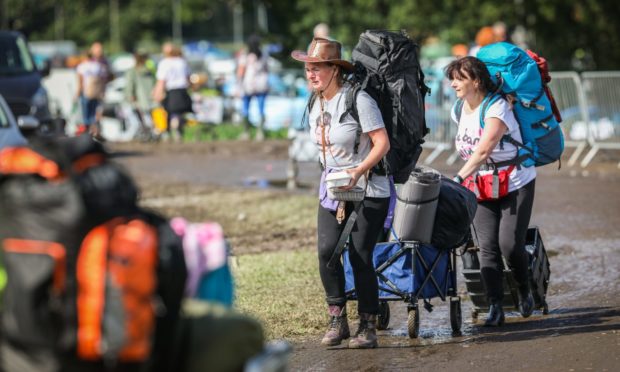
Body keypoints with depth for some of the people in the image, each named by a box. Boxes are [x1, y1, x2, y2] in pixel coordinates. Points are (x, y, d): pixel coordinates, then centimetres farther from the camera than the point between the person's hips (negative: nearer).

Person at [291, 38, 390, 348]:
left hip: (368, 190, -6)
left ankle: (367, 327, 5)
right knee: (327, 250, -11)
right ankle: (337, 320, -1)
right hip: (332, 188, 6)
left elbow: (382, 142, -19)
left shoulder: (358, 100, -16)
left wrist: (358, 172, -28)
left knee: (360, 255, -7)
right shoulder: (315, 105, 7)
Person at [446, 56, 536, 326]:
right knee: (487, 246, -7)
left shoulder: (497, 108, -19)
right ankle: (495, 307, -9)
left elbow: (483, 151, -30)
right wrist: (467, 177, 8)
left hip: (516, 184, -6)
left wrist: (458, 178, -37)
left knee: (510, 242, -12)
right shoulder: (460, 111, 5)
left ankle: (524, 291, 15)